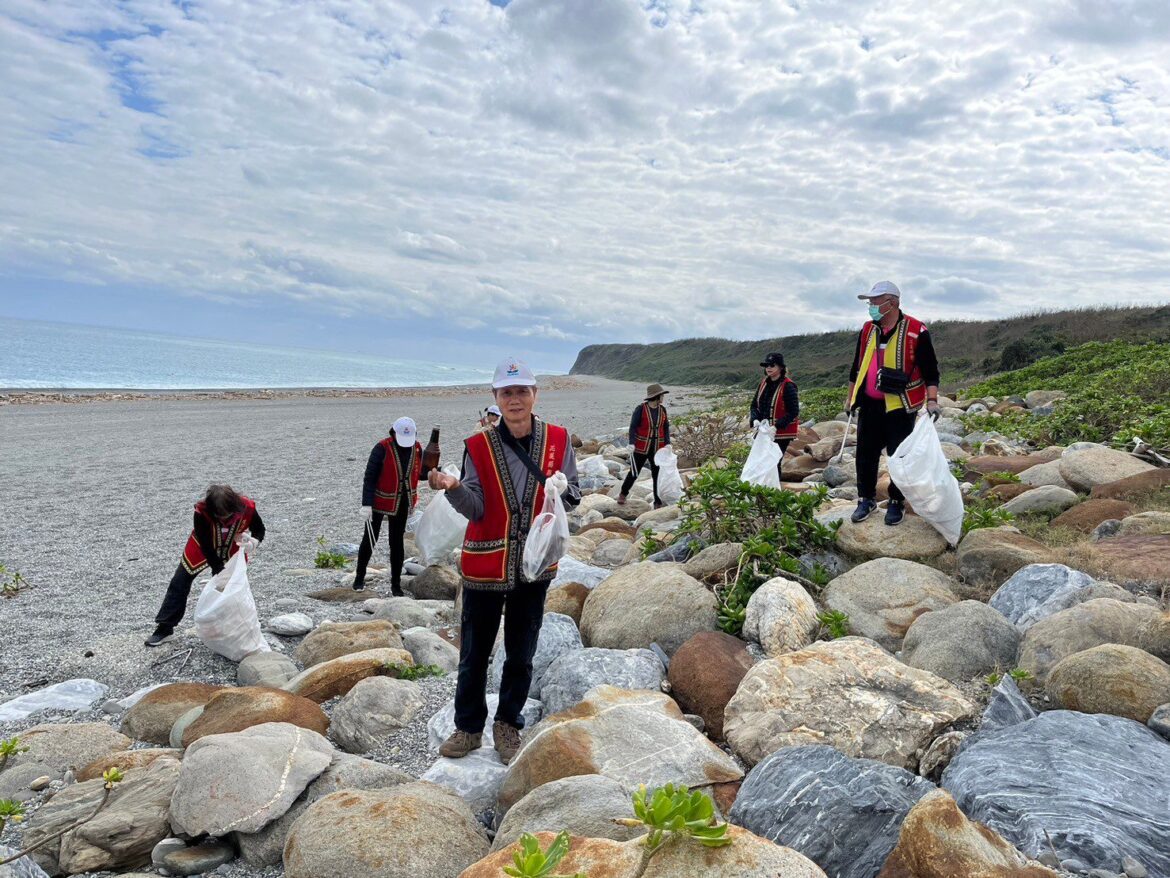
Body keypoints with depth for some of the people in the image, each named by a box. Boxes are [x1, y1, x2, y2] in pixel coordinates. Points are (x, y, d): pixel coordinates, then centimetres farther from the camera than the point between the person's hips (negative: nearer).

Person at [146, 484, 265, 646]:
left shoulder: (247, 508, -34)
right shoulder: (201, 512, -38)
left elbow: (259, 530, -14)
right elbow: (206, 547, -30)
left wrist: (254, 540, -38)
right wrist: (220, 572, -34)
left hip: (232, 551, 1)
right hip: (203, 547, -1)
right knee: (179, 582, -2)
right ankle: (165, 627, 8)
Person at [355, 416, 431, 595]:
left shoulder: (417, 448, -2)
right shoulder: (382, 448, -17)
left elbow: (421, 471, 12)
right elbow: (369, 477, -16)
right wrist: (366, 504, -20)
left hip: (402, 504, 3)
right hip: (380, 501, -3)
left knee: (397, 542, 9)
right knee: (370, 539, 8)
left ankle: (396, 584, 16)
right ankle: (359, 577, 25)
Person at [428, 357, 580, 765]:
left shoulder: (558, 439, -3)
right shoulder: (478, 446, -7)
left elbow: (573, 497, 4)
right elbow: (476, 510, -11)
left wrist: (562, 489, -19)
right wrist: (454, 488, -30)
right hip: (485, 564, -1)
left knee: (521, 653, 14)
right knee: (474, 651, 11)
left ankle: (508, 725, 33)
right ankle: (468, 727, 30)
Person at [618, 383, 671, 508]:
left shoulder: (662, 410, 4)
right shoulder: (640, 409, -10)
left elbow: (666, 427, 9)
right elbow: (633, 427, -8)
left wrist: (667, 443, -3)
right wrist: (631, 444, -17)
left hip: (657, 449, 4)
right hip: (641, 448, -4)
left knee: (657, 474, 3)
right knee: (634, 473, 4)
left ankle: (658, 502, 11)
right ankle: (623, 494, 29)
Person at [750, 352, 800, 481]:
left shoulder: (788, 386, -14)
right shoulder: (764, 383, 7)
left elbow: (794, 411, -16)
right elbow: (754, 404, 13)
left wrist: (777, 426, -22)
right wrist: (755, 420, -6)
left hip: (781, 433, -7)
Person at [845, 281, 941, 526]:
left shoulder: (916, 331, -9)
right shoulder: (867, 330, 8)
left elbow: (930, 370, -7)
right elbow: (857, 367, 18)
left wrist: (932, 400, -16)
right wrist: (850, 398, 20)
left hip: (900, 407, -5)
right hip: (869, 405, 5)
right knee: (865, 454, 8)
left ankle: (897, 503, 17)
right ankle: (866, 499, 21)